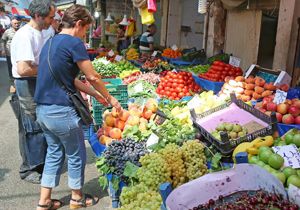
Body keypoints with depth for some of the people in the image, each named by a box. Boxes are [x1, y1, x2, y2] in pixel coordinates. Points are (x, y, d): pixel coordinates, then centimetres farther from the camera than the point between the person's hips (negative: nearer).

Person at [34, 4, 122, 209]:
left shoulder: (50, 42, 14)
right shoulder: (74, 43, -14)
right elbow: (93, 77, -10)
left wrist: (96, 94, 18)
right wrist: (110, 98, 5)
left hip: (43, 110, 9)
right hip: (62, 112, -9)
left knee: (54, 153, 21)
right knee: (76, 155, 11)